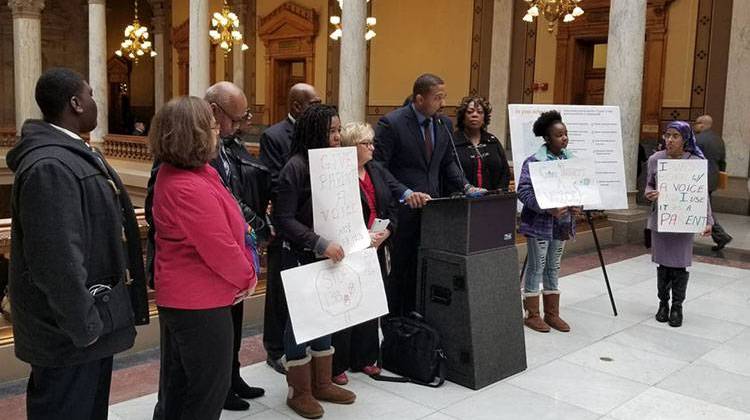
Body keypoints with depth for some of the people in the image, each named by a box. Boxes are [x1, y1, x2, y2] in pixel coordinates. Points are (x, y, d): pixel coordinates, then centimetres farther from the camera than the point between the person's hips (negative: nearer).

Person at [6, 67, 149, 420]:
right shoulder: (50, 166, -25)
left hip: (90, 320, 10)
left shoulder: (71, 153, 9)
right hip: (70, 332, -10)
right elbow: (57, 261, -28)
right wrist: (83, 325, -20)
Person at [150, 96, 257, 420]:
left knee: (177, 383, 23)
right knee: (210, 387, 9)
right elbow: (220, 250, -23)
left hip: (177, 296, 10)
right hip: (201, 302, -10)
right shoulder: (192, 189, -28)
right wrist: (248, 276, -7)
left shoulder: (170, 173, 3)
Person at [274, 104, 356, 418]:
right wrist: (319, 243, -26)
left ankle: (321, 383, 31)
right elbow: (284, 219, -19)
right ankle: (299, 391, 22)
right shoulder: (296, 166, -16)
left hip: (330, 254, 7)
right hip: (301, 256, -7)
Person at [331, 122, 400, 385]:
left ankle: (364, 358, 28)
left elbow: (393, 206, 11)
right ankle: (337, 365, 13)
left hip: (375, 250, 7)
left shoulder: (376, 171, 11)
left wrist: (386, 232, -6)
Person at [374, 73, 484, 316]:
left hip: (431, 208, 6)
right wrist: (405, 193, -25)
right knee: (398, 270, 2)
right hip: (402, 211, -5)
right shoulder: (391, 123, -12)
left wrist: (466, 187, 2)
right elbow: (378, 168, -14)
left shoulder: (444, 123, 9)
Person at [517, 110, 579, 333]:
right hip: (539, 223, -6)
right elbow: (523, 191, -17)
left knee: (553, 268, 13)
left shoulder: (570, 160, 8)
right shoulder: (534, 161, -12)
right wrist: (548, 209, -25)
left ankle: (552, 314, 23)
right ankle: (532, 315, 13)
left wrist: (576, 206, -4)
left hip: (562, 224, 6)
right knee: (536, 267, 2)